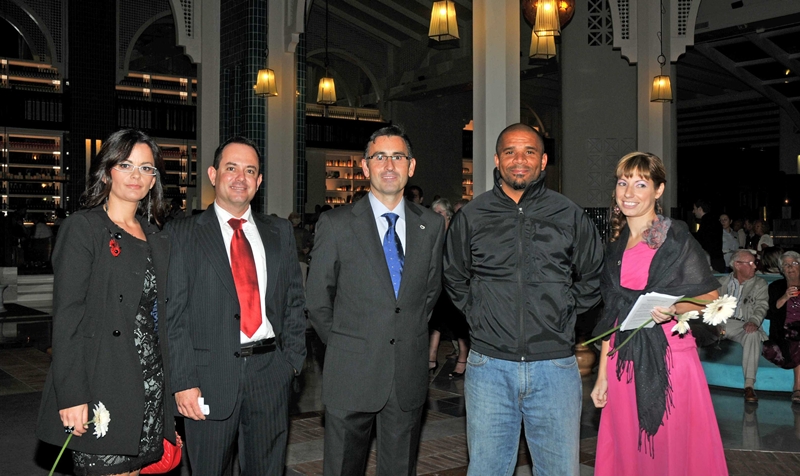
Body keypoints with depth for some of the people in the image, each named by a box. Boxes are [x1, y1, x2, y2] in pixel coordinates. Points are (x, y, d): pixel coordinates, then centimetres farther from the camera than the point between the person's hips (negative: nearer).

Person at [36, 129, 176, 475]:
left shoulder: (156, 238, 14)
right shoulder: (82, 229, -4)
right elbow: (66, 317, -10)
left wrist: (169, 388, 12)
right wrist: (72, 396, -16)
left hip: (152, 386, 6)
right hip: (103, 387, -6)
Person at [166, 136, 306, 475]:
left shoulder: (280, 233, 10)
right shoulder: (183, 234, 0)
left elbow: (294, 301, 10)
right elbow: (174, 314, -5)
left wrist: (293, 359, 1)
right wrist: (183, 382, -10)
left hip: (270, 373, 3)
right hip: (210, 377, -3)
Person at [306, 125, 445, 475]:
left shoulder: (432, 225, 4)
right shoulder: (336, 224, -5)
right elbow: (317, 299, 1)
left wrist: (411, 335, 9)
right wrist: (343, 346, 4)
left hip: (410, 377, 3)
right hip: (351, 375, -2)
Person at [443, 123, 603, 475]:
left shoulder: (570, 215, 5)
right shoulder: (471, 216, 5)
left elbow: (592, 278, 17)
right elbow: (453, 277, 19)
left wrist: (562, 313, 8)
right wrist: (478, 314, 9)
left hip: (555, 366, 0)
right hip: (489, 366, 0)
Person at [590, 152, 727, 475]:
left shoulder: (677, 238, -4)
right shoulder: (616, 246, 11)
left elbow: (710, 299, -4)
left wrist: (674, 308, -23)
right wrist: (602, 374, 10)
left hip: (670, 360, -4)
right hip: (625, 363, 5)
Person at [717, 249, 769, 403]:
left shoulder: (760, 284, 13)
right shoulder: (723, 282, 16)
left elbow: (761, 307, 0)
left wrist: (754, 321, -23)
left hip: (742, 324, -1)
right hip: (721, 322, 1)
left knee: (753, 334, -36)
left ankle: (749, 385, -37)